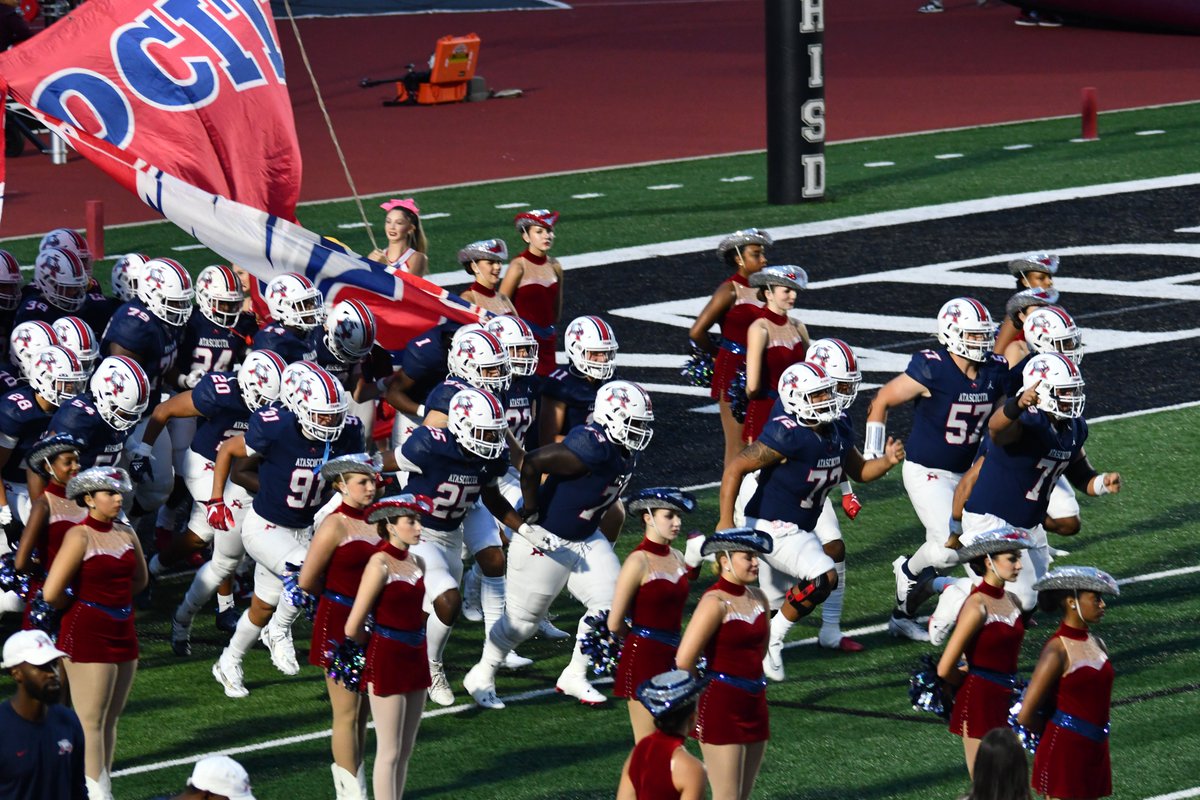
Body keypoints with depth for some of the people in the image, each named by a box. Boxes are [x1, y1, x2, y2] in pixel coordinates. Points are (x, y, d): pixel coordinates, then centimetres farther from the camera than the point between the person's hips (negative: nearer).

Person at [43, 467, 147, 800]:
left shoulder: (126, 534, 7)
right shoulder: (80, 537, -13)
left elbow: (139, 579, 25)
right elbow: (52, 593, -17)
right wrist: (80, 607, 1)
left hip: (122, 632, 7)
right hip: (87, 635, -7)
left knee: (110, 721, 11)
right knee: (91, 722, -6)